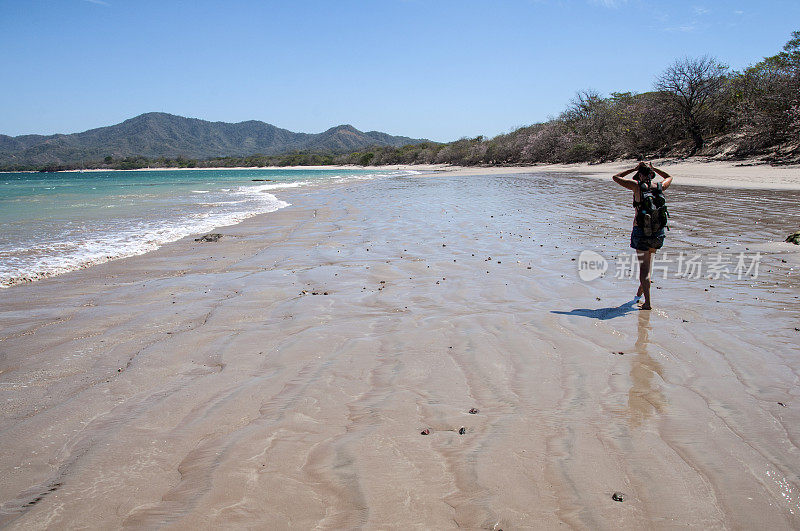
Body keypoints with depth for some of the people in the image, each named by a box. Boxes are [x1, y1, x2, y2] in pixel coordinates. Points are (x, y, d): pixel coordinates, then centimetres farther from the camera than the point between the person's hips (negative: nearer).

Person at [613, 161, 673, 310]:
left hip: (640, 230, -4)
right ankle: (641, 289, 42)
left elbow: (616, 177, 5)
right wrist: (653, 168, 24)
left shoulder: (637, 185, -9)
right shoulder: (660, 187, 2)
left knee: (644, 266, 1)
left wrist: (633, 169, 9)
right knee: (648, 260, 26)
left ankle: (647, 302, -1)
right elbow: (669, 177, 27)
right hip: (658, 231, 4)